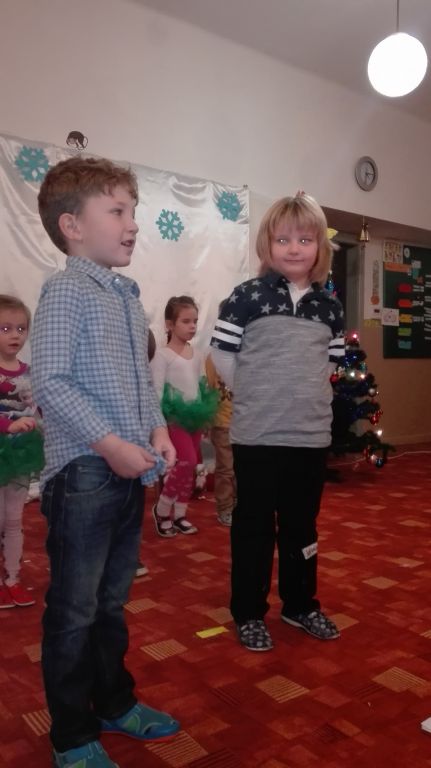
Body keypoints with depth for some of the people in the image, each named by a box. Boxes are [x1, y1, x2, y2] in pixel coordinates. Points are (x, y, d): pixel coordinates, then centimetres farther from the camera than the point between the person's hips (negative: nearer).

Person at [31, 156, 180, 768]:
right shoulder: (65, 290, -11)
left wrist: (157, 428, 5)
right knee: (74, 610, 7)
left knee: (112, 601, 22)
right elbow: (50, 382, -18)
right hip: (83, 471, -8)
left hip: (131, 471, 8)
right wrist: (111, 444, -21)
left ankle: (116, 703, 41)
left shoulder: (129, 295, 14)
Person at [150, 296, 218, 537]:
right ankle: (162, 509, 4)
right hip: (175, 416, -7)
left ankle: (180, 515, 21)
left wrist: (205, 413, 10)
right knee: (187, 461, -16)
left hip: (194, 415, 7)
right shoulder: (162, 354, -9)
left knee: (191, 466, 9)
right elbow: (157, 389, -13)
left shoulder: (197, 354, 10)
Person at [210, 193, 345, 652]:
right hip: (257, 436, -4)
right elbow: (222, 353, -4)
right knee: (254, 527, 8)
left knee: (302, 525, 17)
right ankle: (248, 613, 25)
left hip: (312, 435, 4)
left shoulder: (329, 307, 5)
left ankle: (301, 604, 36)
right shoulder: (248, 296, -8)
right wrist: (256, 398, 2)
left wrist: (300, 396, 9)